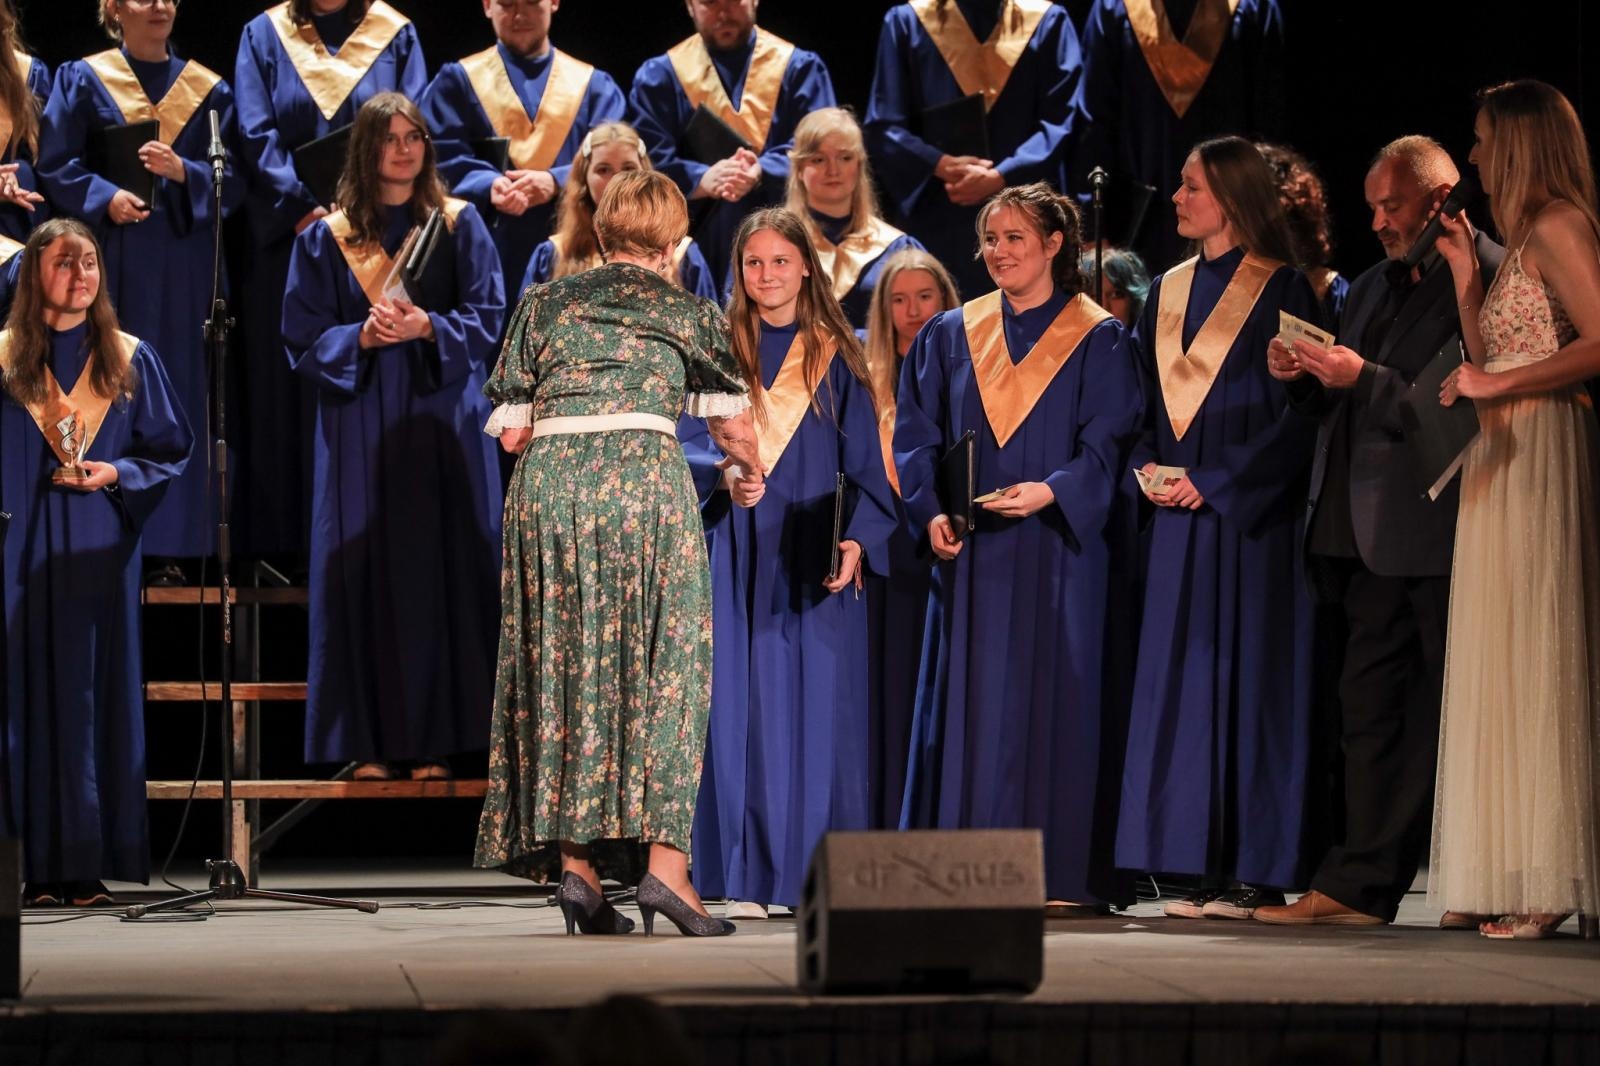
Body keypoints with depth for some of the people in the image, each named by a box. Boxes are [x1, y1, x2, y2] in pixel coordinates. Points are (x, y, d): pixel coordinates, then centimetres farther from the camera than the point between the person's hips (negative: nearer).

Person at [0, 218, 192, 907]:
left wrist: (118, 474, -7)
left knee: (97, 693, 0)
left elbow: (170, 449, 10)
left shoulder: (129, 359, 8)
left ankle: (90, 862, 3)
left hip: (99, 553, 1)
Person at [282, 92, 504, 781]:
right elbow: (305, 341, 5)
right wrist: (363, 336, -13)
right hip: (360, 428, 0)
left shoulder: (459, 226, 7)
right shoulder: (327, 239, 7)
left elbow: (487, 319, 2)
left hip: (441, 420, 0)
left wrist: (428, 328, -15)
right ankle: (370, 742, 0)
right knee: (366, 573, -2)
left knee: (441, 570, -3)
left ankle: (435, 738, 1)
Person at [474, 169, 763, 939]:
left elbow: (511, 432, 13)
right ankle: (666, 862, -6)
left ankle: (573, 862, 2)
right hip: (645, 475, -2)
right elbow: (735, 427, 15)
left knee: (562, 668, 7)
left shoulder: (545, 304, 18)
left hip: (547, 485, 2)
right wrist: (756, 472, 36)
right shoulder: (689, 312, 14)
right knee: (662, 666, 2)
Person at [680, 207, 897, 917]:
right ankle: (747, 877, -2)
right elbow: (684, 438, 3)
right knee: (742, 706, -4)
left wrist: (858, 538, -11)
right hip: (738, 554, 0)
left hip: (813, 558, 0)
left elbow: (865, 464, 5)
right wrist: (724, 470, -18)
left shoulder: (835, 357, 8)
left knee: (819, 709, -2)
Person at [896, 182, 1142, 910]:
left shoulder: (1097, 340, 3)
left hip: (1058, 549, -3)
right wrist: (931, 510, -6)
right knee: (972, 702, 1)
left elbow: (1109, 445, -4)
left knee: (1058, 699, -4)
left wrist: (1053, 492, -21)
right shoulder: (951, 336, 13)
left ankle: (1065, 873, -1)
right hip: (970, 550, 3)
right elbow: (917, 434, 11)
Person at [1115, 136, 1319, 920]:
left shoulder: (1280, 291, -4)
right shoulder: (1169, 294, 15)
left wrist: (1213, 481, -14)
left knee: (1246, 675, -6)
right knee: (1182, 680, 3)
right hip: (1177, 516, 6)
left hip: (1247, 515, -6)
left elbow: (1295, 413, -9)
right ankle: (1206, 867, 5)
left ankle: (1257, 870, -3)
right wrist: (1149, 466, -1)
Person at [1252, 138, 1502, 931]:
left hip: (1439, 532, -8)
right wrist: (1304, 379, 3)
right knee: (1369, 707, 8)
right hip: (1371, 538, 9)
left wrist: (1364, 380, -19)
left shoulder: (1486, 278, -8)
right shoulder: (1372, 289, 20)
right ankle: (1359, 887, 9)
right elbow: (1340, 411, 23)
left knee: (1448, 715, -3)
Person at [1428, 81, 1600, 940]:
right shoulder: (1524, 237, 19)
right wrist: (1467, 277, 12)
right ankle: (1517, 878, 8)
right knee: (1508, 663, 7)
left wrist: (1501, 385, -20)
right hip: (1504, 458, 10)